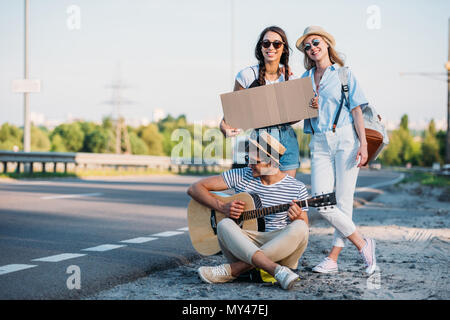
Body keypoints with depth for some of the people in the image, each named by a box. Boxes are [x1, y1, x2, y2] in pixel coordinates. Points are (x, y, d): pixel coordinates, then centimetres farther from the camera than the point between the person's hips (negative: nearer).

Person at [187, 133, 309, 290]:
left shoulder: (297, 189, 2)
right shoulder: (241, 176, 3)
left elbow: (304, 229, 6)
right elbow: (194, 188, 3)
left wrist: (297, 219, -18)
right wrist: (222, 207, -12)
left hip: (281, 250, 0)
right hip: (243, 245, 0)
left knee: (299, 228, -31)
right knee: (224, 224, -29)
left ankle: (231, 270, -33)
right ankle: (278, 271, -46)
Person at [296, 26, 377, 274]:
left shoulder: (344, 74, 6)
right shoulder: (305, 79, 17)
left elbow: (356, 111, 0)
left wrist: (363, 144, -9)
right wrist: (307, 107, -4)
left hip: (345, 139, -4)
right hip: (319, 144, 4)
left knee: (343, 202, -6)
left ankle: (333, 258, 5)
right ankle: (363, 245, 7)